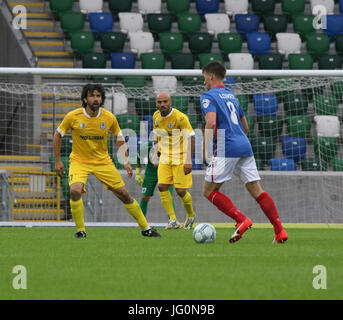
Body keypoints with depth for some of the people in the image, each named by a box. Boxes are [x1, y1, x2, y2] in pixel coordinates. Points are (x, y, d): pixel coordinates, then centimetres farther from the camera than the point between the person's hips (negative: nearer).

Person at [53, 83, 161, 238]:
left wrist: (126, 161, 1)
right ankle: (80, 230, -11)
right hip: (79, 160, -2)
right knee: (75, 191, -29)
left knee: (124, 194, 1)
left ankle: (146, 228, 16)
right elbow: (58, 135, 1)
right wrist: (57, 161, -1)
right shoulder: (73, 117, -15)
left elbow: (119, 137, 8)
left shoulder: (109, 118, -10)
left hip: (102, 161, 2)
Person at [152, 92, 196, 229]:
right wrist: (155, 156, 15)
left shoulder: (180, 117, -17)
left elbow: (190, 138, -16)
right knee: (162, 186, -10)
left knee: (181, 191, -8)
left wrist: (188, 161, -20)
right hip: (165, 158, 6)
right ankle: (173, 220, -2)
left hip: (180, 157, -6)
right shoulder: (156, 117, 4)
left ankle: (190, 216, 19)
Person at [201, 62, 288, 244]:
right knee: (256, 191, 3)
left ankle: (241, 220, -14)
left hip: (226, 149, -7)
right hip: (245, 147, 7)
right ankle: (279, 231, -8)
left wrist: (205, 148, -9)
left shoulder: (208, 97, 0)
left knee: (209, 191, 2)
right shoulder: (231, 96, 24)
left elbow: (211, 122, -17)